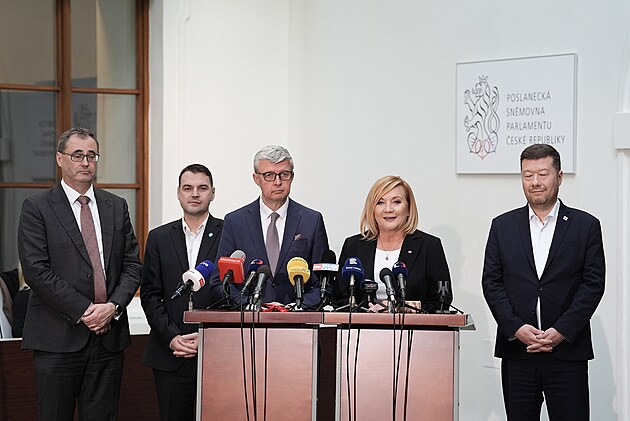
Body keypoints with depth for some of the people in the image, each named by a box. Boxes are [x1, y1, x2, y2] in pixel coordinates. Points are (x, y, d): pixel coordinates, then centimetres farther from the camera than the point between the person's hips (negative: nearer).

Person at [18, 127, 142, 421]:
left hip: (110, 335, 4)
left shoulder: (117, 207, 14)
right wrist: (83, 311, -13)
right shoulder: (37, 207, 0)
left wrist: (113, 306, -8)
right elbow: (36, 269, -9)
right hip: (59, 338, -3)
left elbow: (132, 264, 10)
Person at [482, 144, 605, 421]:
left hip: (568, 350, -2)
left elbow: (594, 284, -1)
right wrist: (516, 328, -9)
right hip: (516, 350, 2)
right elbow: (491, 282, 4)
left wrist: (562, 331, -11)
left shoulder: (586, 226, 5)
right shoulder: (503, 226, 9)